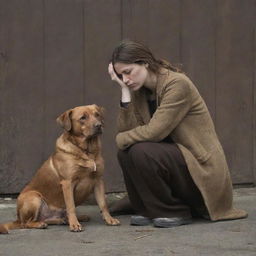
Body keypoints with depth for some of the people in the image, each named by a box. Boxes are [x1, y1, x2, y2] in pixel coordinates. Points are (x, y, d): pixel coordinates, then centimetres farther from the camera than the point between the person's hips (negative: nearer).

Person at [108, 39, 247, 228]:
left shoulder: (177, 84, -18)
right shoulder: (141, 91, 8)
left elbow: (154, 132, -23)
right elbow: (127, 131, -5)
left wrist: (120, 139, -8)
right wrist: (125, 91, -8)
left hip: (202, 169, -8)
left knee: (141, 152, -26)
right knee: (125, 152, -7)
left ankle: (176, 212, -10)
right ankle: (149, 211, 4)